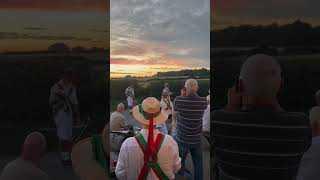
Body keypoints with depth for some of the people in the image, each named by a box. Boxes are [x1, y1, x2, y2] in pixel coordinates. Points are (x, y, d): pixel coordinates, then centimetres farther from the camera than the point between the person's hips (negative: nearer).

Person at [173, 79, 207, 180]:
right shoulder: (203, 101, -11)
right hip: (197, 139, 2)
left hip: (181, 139, -1)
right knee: (198, 163, 17)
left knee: (179, 163, 18)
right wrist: (194, 94, 10)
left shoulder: (178, 100, -18)